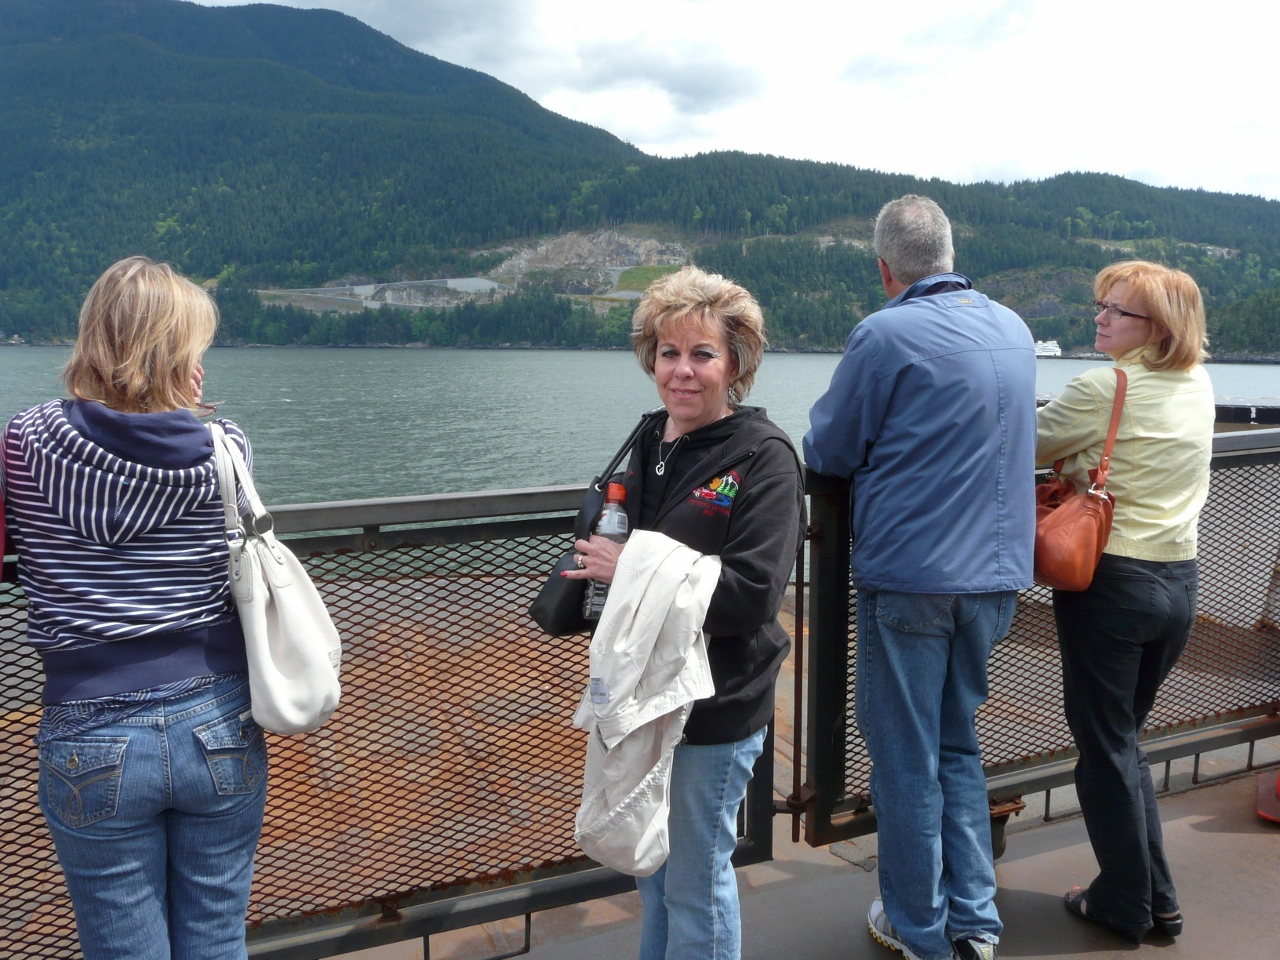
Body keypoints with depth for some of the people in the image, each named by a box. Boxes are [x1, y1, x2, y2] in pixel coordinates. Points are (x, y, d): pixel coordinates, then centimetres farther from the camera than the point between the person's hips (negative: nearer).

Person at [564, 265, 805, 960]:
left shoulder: (763, 458, -16)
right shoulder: (649, 447, 7)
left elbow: (752, 594, -25)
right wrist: (600, 558, -1)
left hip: (716, 709, -7)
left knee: (696, 881, 8)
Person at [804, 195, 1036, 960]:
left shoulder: (886, 335, -14)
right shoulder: (1015, 329, 7)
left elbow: (828, 452, -5)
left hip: (910, 575, -6)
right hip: (998, 577, 6)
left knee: (906, 758, 8)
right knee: (957, 742, 20)